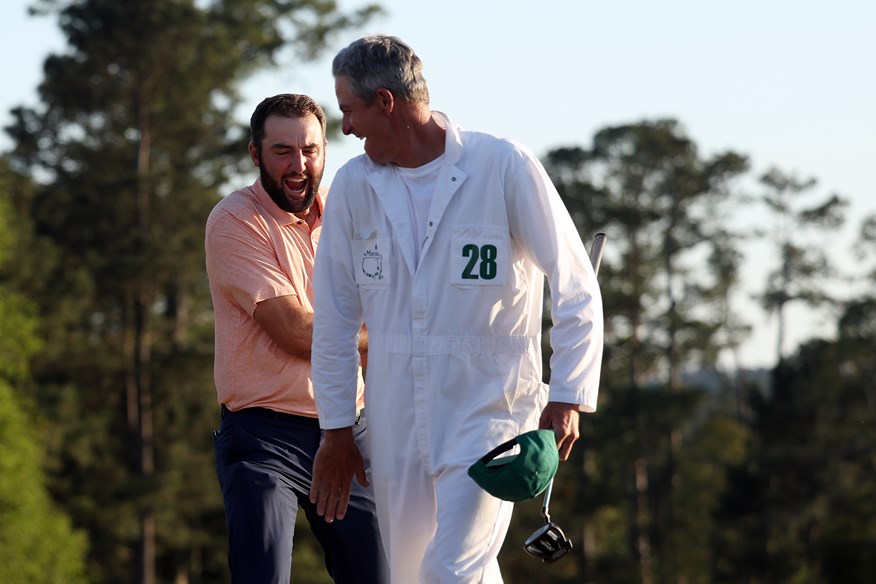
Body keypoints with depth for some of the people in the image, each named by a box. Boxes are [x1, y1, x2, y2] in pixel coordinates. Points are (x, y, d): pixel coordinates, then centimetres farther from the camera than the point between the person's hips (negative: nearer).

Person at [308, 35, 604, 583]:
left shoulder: (505, 167, -7)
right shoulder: (353, 185, 5)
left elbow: (575, 286, -4)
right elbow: (335, 316, 12)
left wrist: (567, 398, -12)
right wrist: (337, 430, 12)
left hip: (488, 402, -5)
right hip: (395, 417, 5)